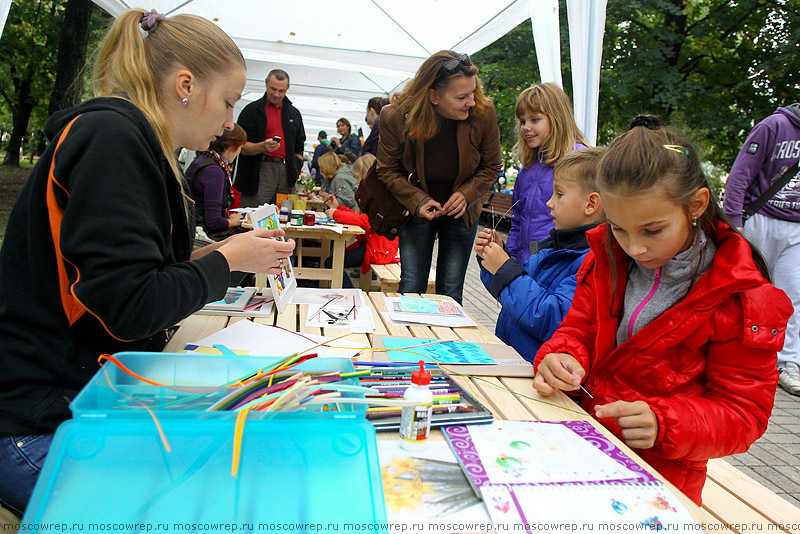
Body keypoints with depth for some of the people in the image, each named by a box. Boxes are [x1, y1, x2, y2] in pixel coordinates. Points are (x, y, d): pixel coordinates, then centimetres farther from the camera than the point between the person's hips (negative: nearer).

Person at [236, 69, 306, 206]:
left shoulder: (294, 113, 19)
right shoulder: (252, 110, 5)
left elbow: (299, 148, 23)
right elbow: (242, 147, -2)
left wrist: (295, 172, 9)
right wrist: (263, 146, -21)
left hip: (287, 172, 4)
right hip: (260, 171, -4)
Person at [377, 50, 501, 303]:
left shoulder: (483, 114, -18)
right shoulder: (396, 118, -19)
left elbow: (491, 167, -1)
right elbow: (388, 170, -5)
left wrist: (467, 194, -18)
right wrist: (417, 200, -19)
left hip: (461, 213, 1)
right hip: (417, 210, 0)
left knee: (451, 292, 6)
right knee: (411, 289, 1)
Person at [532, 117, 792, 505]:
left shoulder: (740, 298, -11)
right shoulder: (606, 256, 2)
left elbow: (743, 414, -7)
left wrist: (664, 424, -25)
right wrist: (562, 360, -16)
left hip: (658, 474, -3)